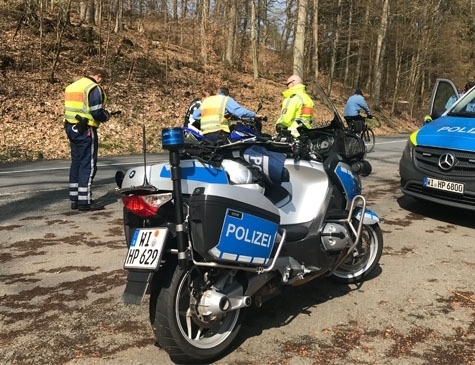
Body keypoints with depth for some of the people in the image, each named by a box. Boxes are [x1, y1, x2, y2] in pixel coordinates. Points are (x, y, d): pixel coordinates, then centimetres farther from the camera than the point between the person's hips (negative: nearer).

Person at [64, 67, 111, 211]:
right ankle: (84, 201, -5)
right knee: (88, 165, -5)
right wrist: (106, 115, 3)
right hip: (86, 130, -9)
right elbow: (97, 112, -19)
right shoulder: (94, 88, -10)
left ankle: (75, 199, 18)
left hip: (71, 128, 9)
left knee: (76, 163, 14)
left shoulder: (71, 86, 18)